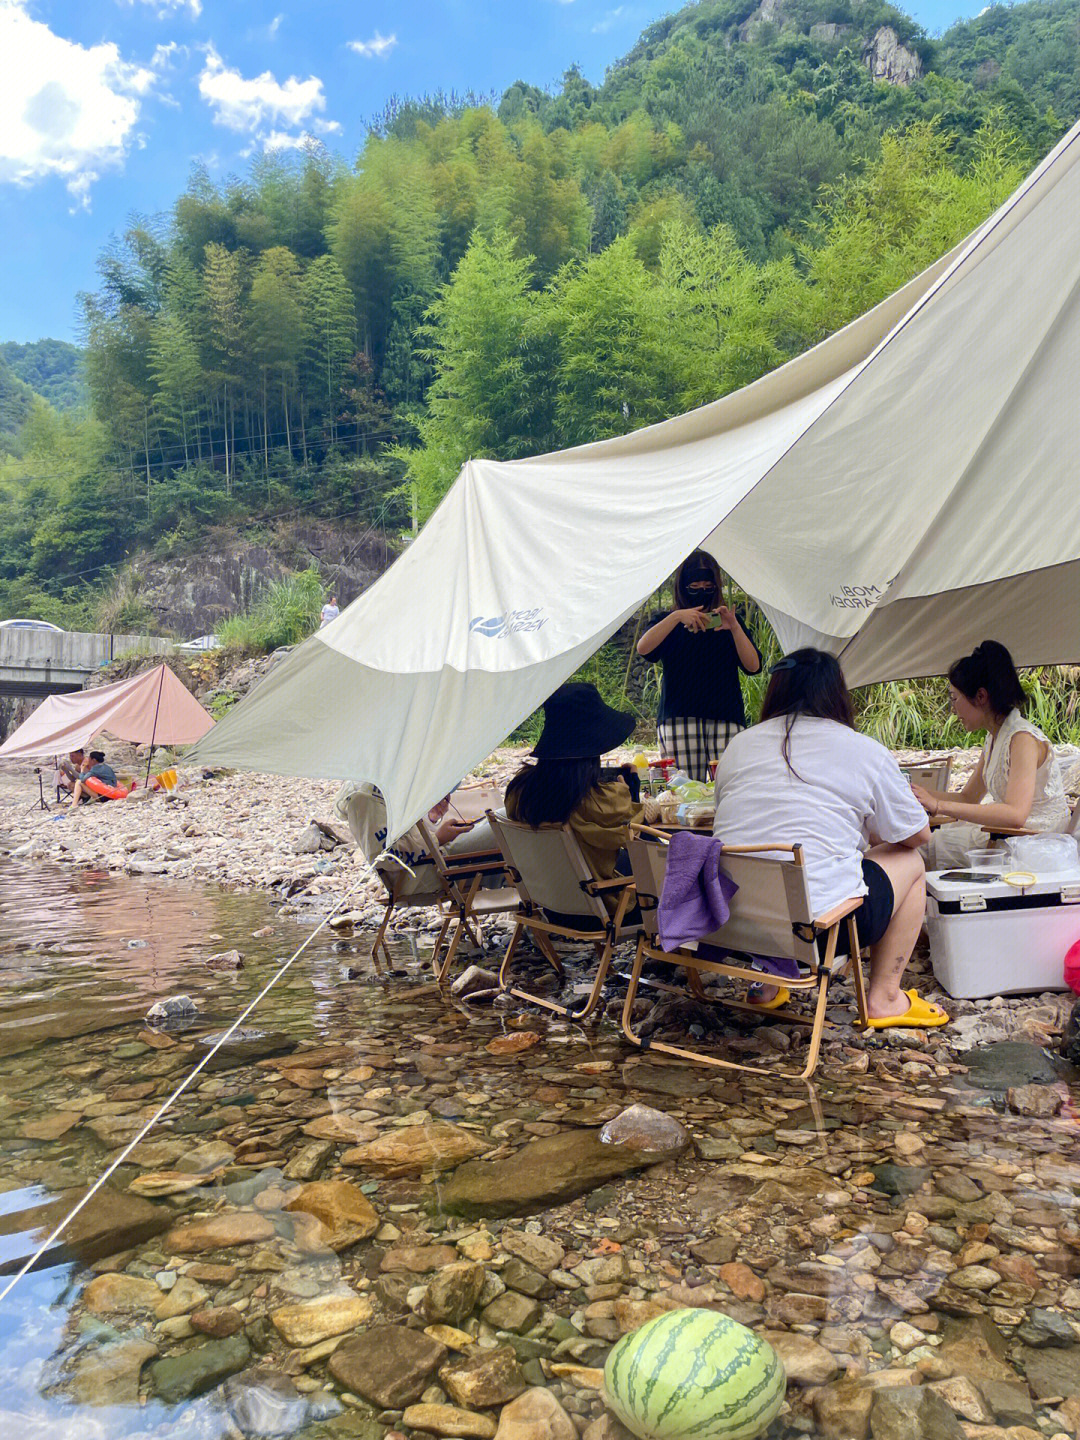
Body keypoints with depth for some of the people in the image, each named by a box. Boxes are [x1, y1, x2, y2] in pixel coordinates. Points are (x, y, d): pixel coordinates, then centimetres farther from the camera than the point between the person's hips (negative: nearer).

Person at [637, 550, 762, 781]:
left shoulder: (729, 620, 16)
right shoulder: (669, 623, 14)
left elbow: (753, 666, 4)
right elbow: (642, 648, -8)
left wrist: (734, 627, -9)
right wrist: (677, 616, -16)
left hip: (725, 717, 1)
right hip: (679, 717, -1)